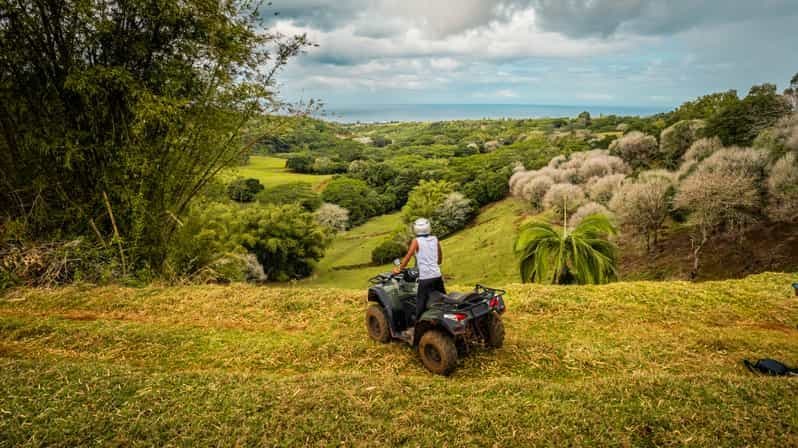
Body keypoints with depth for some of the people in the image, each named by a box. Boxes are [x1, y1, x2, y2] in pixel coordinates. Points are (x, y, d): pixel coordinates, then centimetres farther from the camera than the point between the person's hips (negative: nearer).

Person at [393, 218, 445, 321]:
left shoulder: (416, 241, -6)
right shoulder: (435, 239, 7)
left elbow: (408, 257, -7)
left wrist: (399, 269, 6)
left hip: (425, 278, -5)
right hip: (437, 276, 5)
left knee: (420, 304, 1)